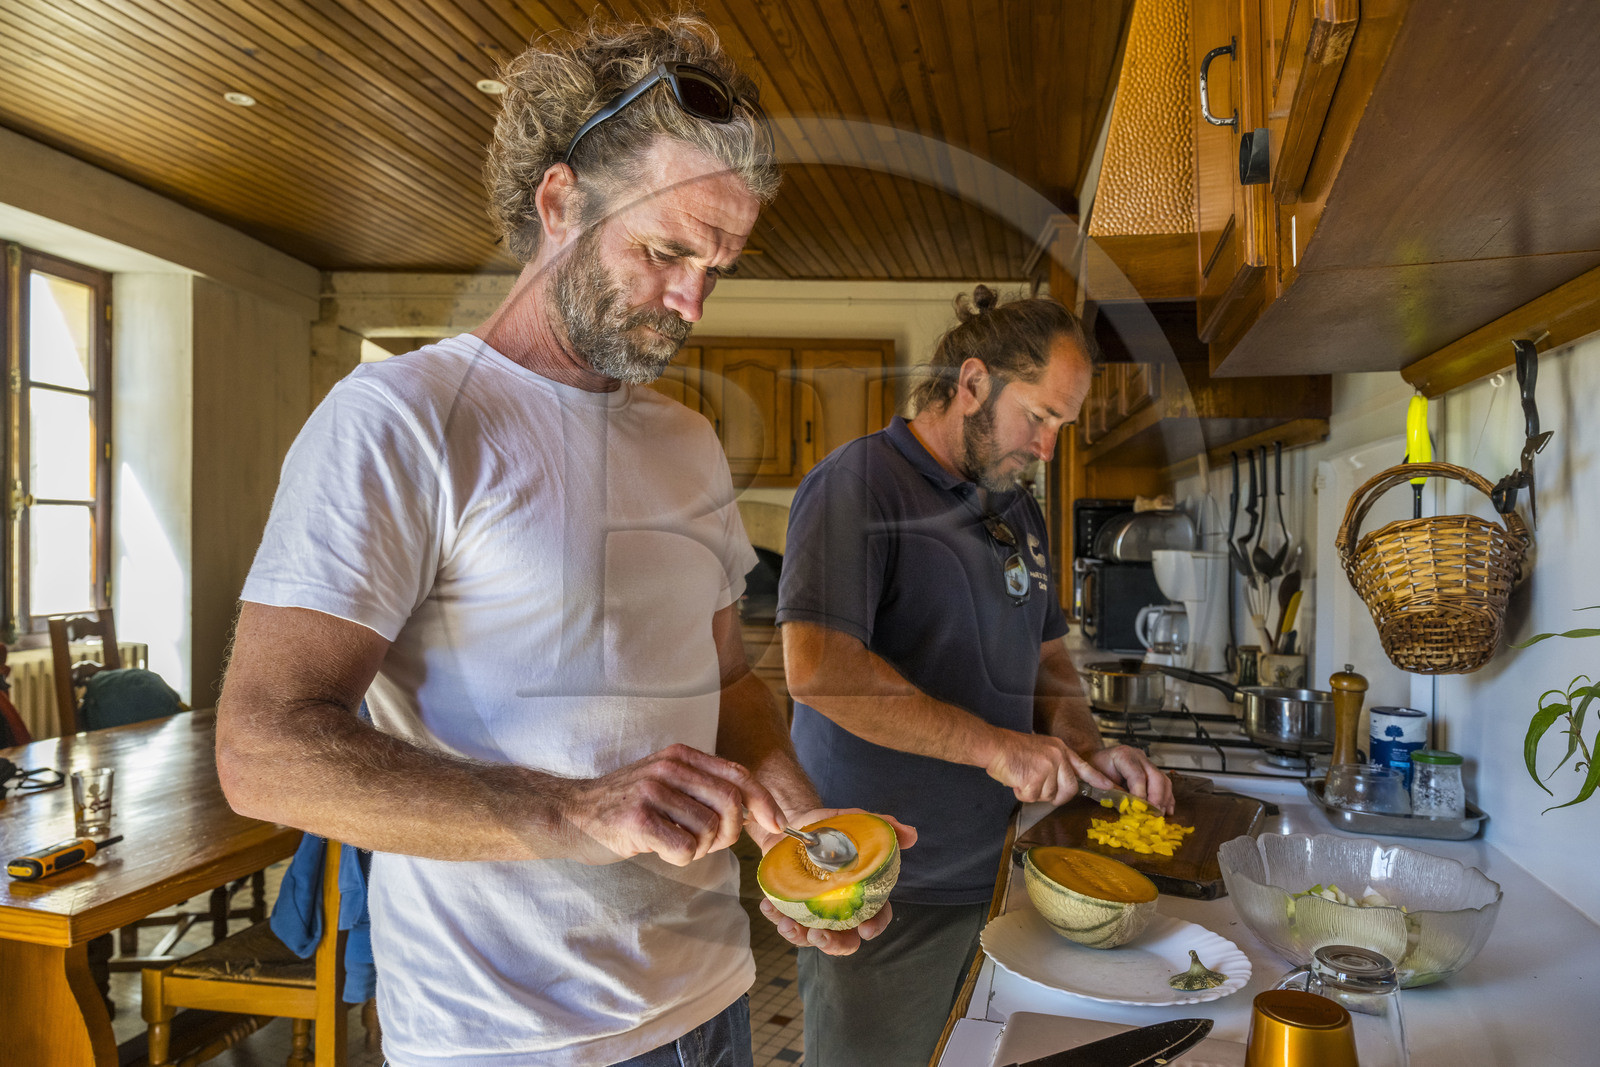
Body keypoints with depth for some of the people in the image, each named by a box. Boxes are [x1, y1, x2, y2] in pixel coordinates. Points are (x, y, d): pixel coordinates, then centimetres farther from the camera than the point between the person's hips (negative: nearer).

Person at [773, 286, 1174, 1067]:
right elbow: (815, 667, -25)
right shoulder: (857, 483, -14)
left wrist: (1084, 748, -1)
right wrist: (993, 745, -23)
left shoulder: (1019, 512, 12)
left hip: (991, 877, 7)